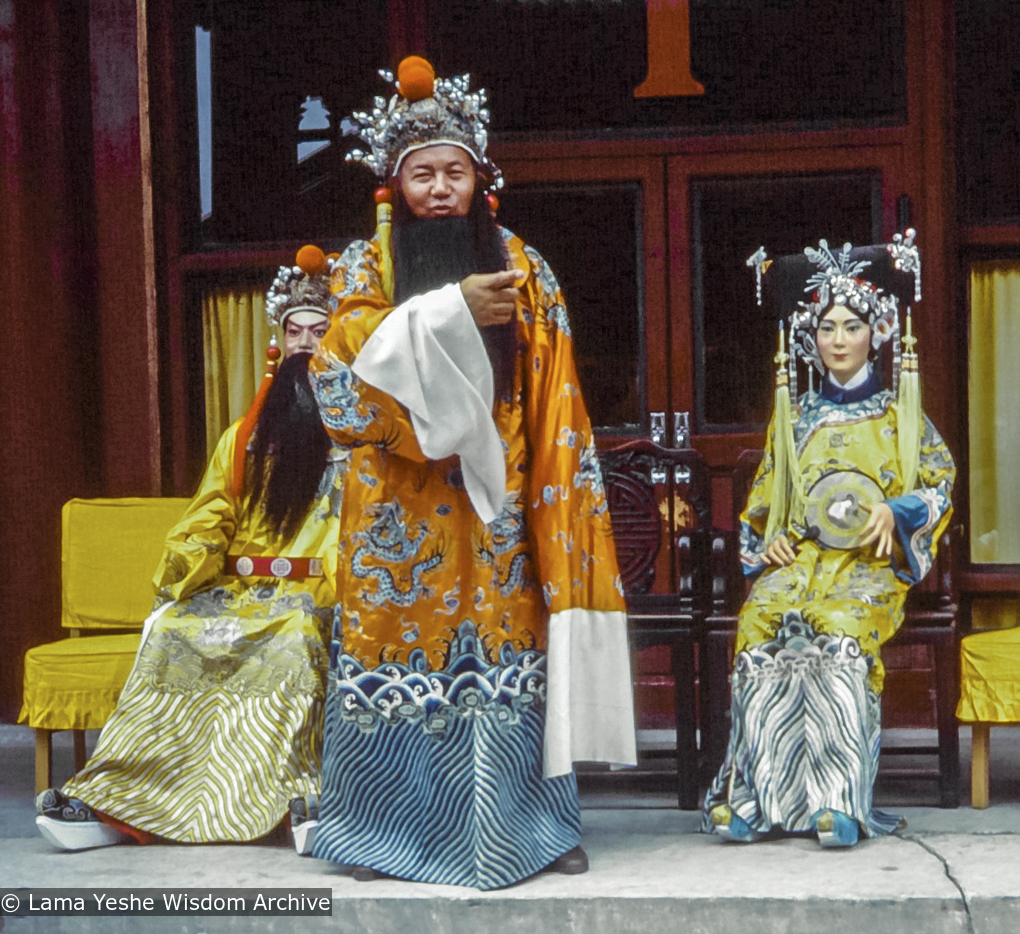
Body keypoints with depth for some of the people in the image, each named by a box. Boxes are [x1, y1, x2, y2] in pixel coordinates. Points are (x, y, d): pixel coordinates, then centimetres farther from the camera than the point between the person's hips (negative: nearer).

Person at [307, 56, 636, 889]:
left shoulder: (521, 267, 7)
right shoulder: (366, 266, 3)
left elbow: (552, 406, 6)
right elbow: (347, 365, -14)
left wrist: (549, 497, -3)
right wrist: (451, 311, -19)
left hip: (492, 507, 1)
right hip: (402, 513, -1)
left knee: (504, 653, 2)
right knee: (399, 652, 1)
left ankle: (532, 826, 12)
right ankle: (386, 829, 13)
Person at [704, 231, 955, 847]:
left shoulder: (898, 415, 16)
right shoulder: (795, 419, 22)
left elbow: (941, 478, 9)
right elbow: (763, 497, 21)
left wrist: (896, 512, -9)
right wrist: (766, 541, 1)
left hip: (869, 564, -2)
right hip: (797, 559, 2)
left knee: (840, 631, -36)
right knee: (760, 627, -31)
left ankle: (838, 800, -37)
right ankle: (752, 795, -30)